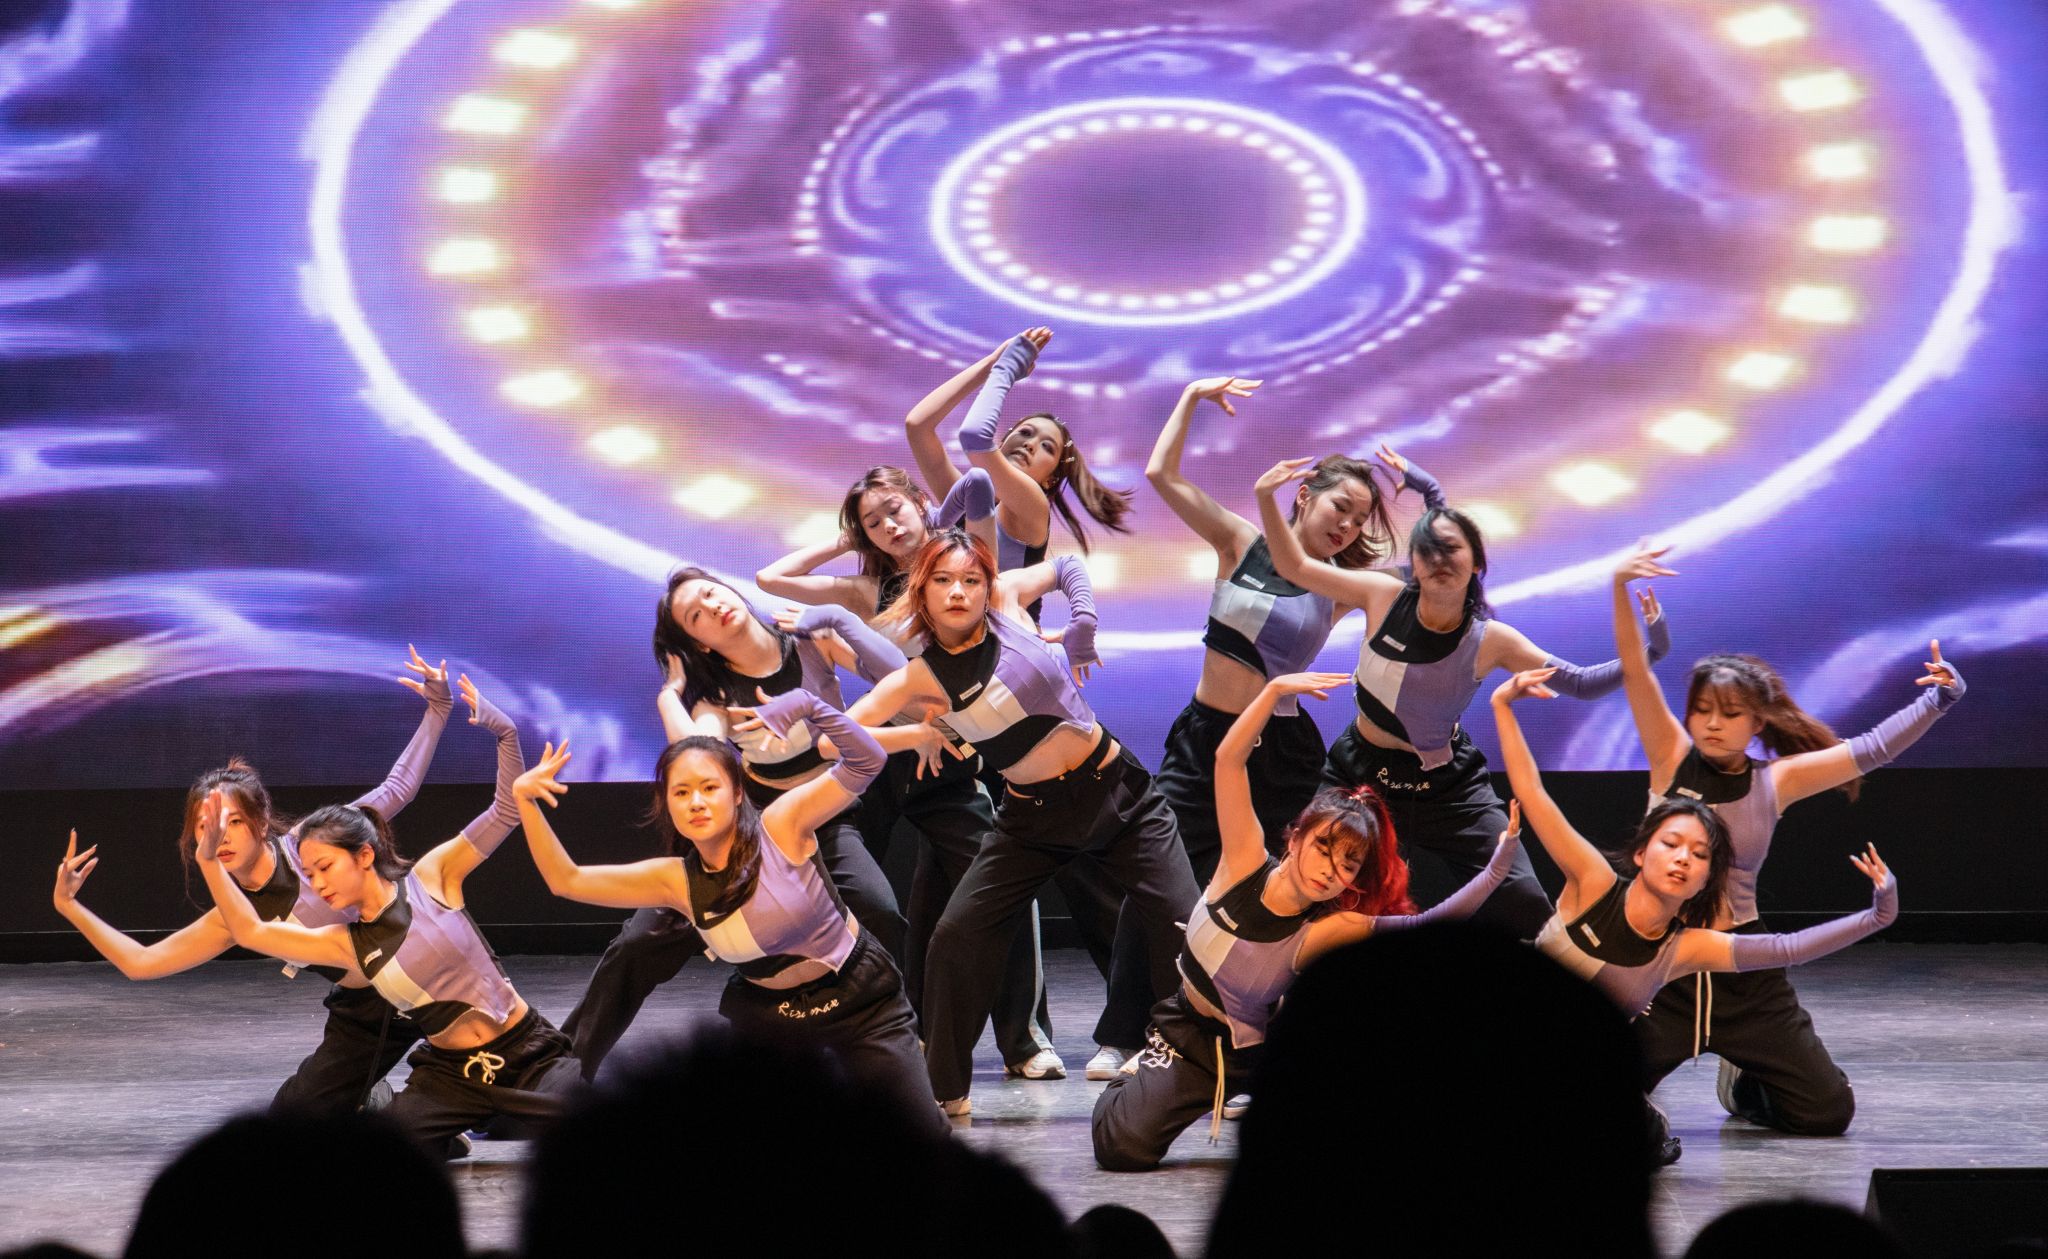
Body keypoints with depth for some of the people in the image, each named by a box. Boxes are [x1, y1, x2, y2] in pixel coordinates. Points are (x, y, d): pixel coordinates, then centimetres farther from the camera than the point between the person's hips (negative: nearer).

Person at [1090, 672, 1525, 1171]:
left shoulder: (1325, 931, -21)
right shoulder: (1246, 864, -19)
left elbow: (1428, 926, -30)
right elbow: (1229, 759, -24)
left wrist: (1500, 863, -37)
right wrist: (1276, 690, -35)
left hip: (1252, 1053, 1)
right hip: (1183, 1033, -1)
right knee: (1122, 1147, -18)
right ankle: (1141, 1075, 17)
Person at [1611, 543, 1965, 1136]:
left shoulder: (1775, 782, -1)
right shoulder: (1673, 759, -4)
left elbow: (1872, 749, -4)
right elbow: (1634, 670, -13)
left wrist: (1939, 699, -15)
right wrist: (1621, 587, -25)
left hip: (1744, 962, 2)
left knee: (1828, 1112, 2)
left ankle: (1744, 1083, 35)